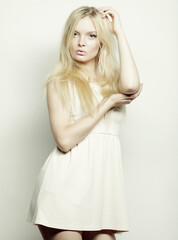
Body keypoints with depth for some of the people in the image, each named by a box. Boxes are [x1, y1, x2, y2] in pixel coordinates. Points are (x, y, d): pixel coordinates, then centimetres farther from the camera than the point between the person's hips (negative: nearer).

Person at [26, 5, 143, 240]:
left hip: (104, 180, 4)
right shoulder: (59, 83, 3)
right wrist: (108, 102, -6)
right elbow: (65, 139, -10)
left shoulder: (112, 80, 15)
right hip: (66, 183, -3)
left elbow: (131, 86, -12)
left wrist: (119, 31, -1)